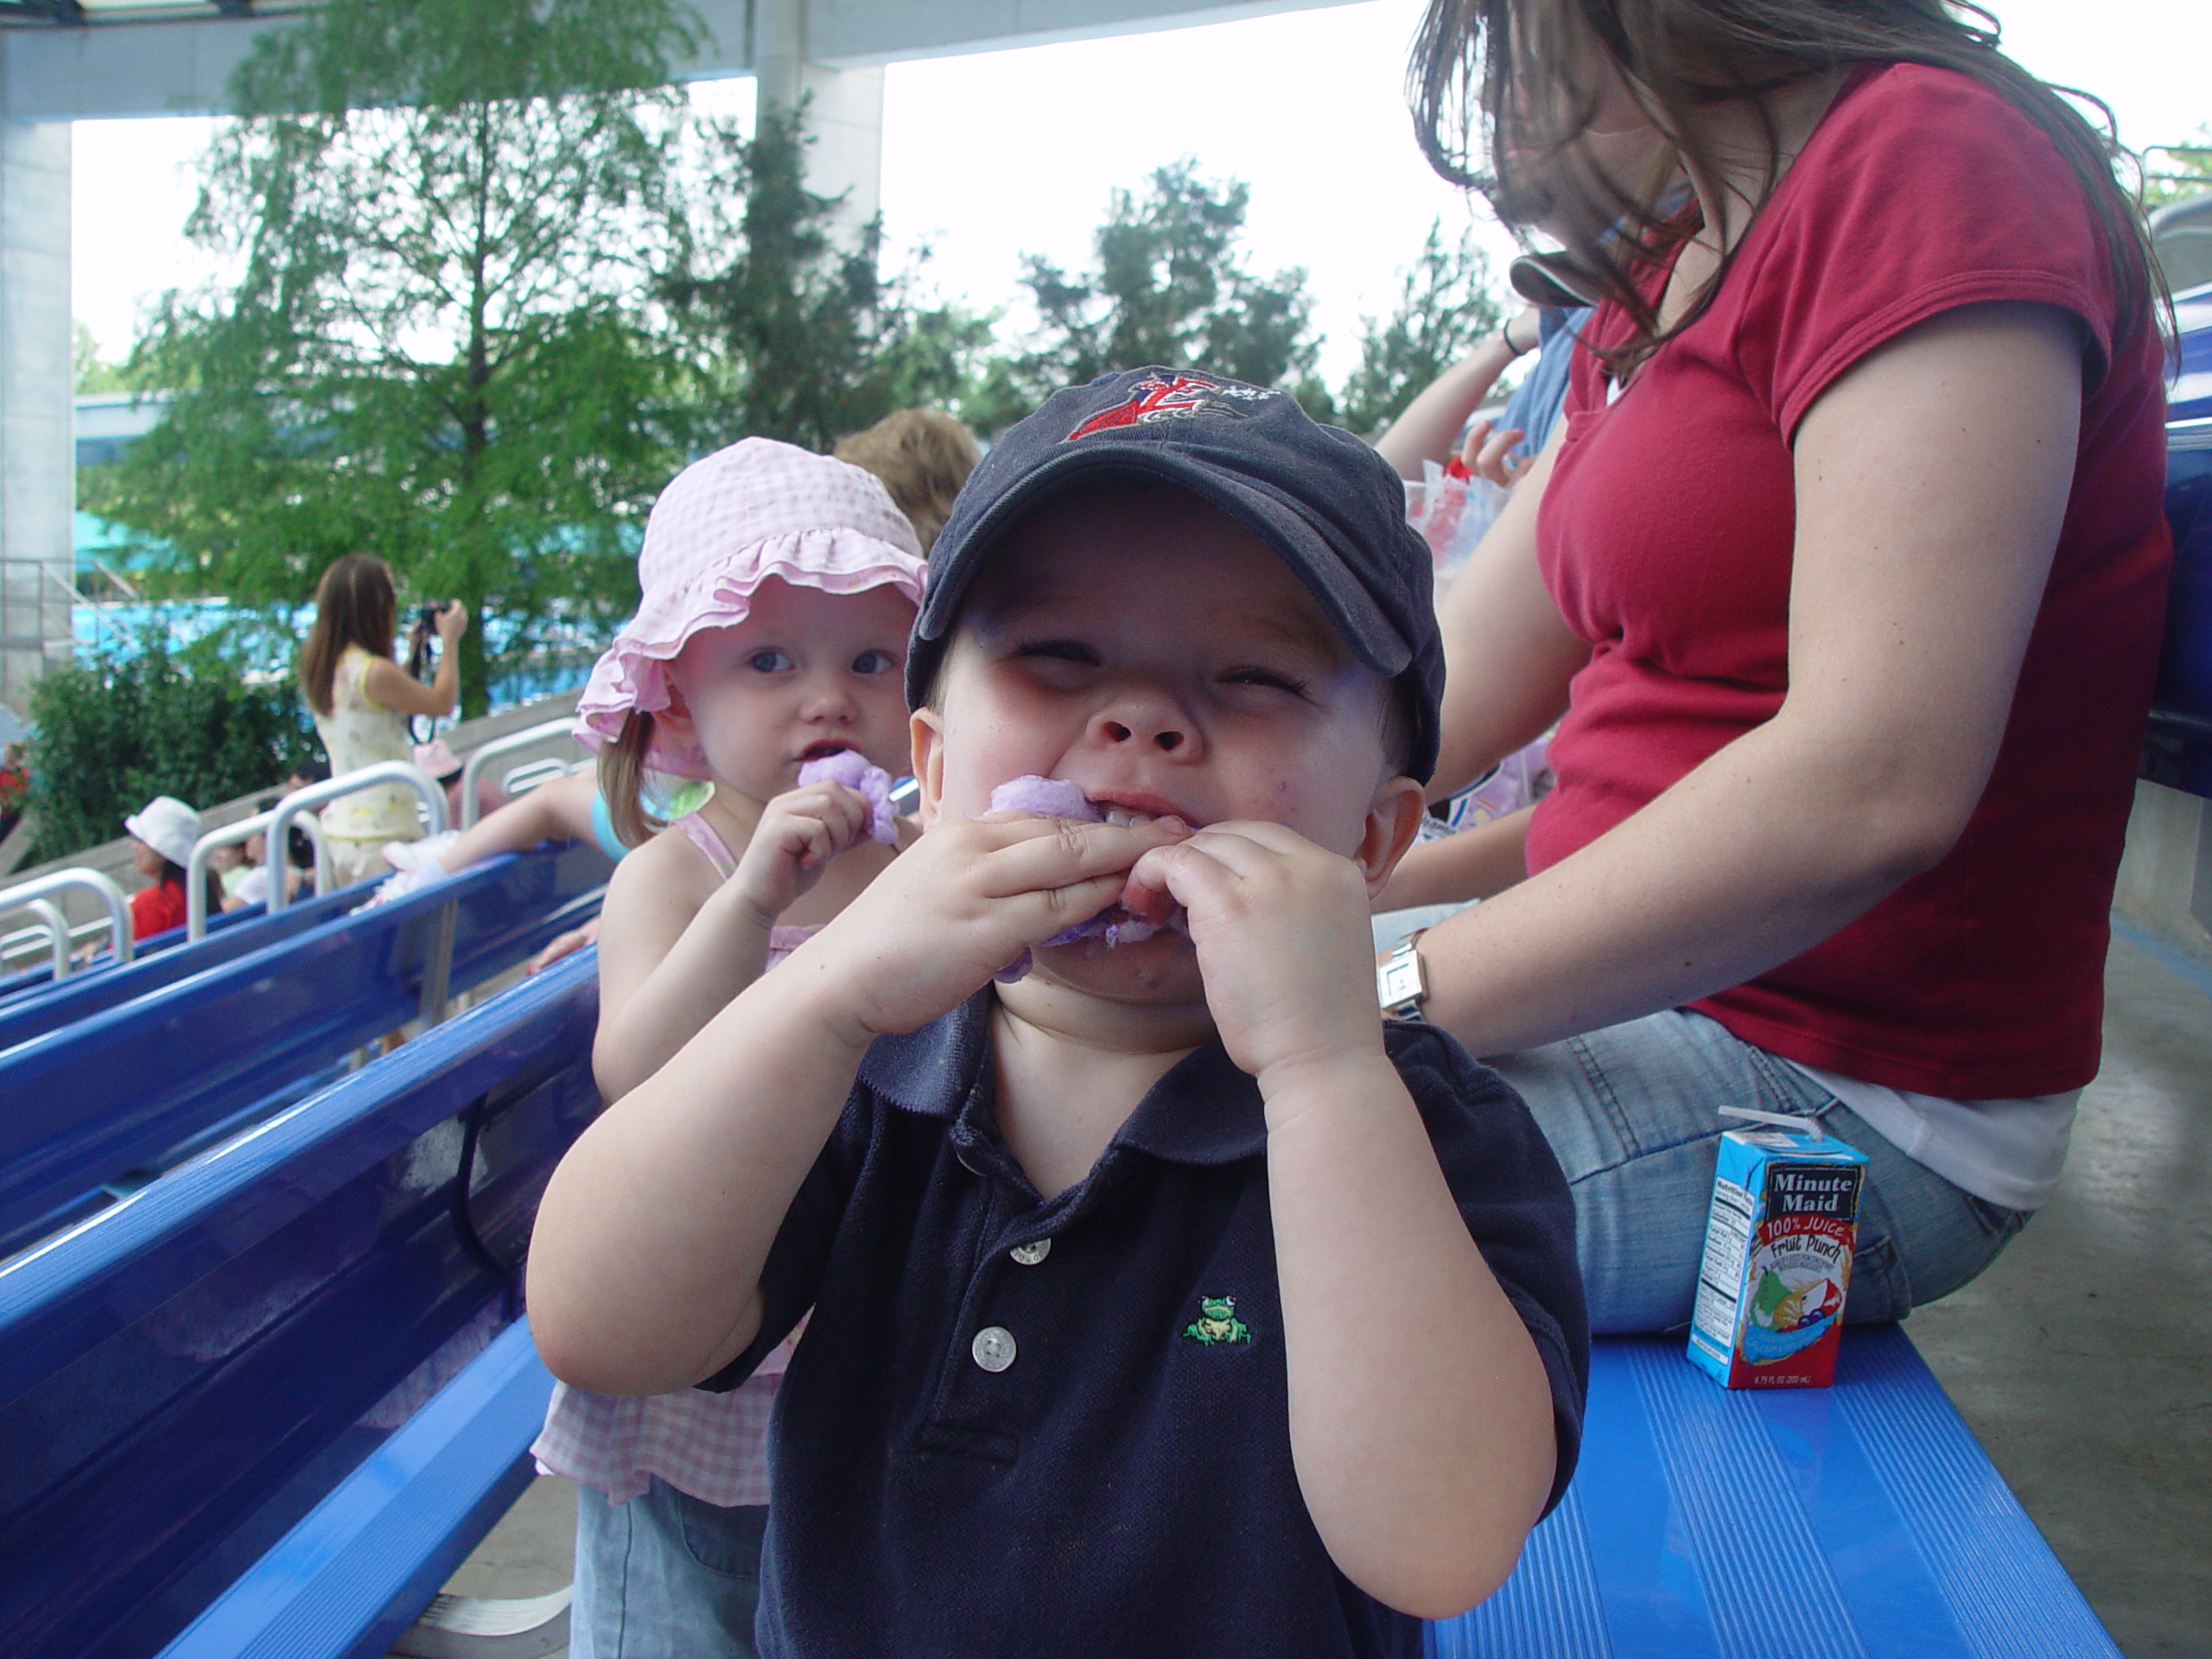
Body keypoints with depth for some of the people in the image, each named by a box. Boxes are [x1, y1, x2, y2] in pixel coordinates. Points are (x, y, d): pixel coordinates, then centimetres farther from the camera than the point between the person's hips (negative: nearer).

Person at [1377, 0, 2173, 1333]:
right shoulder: (1667, 280, 15)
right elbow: (1444, 697, 10)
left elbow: (1875, 786, -27)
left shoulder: (1926, 154, -15)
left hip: (1853, 1097, -9)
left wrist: (1391, 1001, -25)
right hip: (1659, 999, 9)